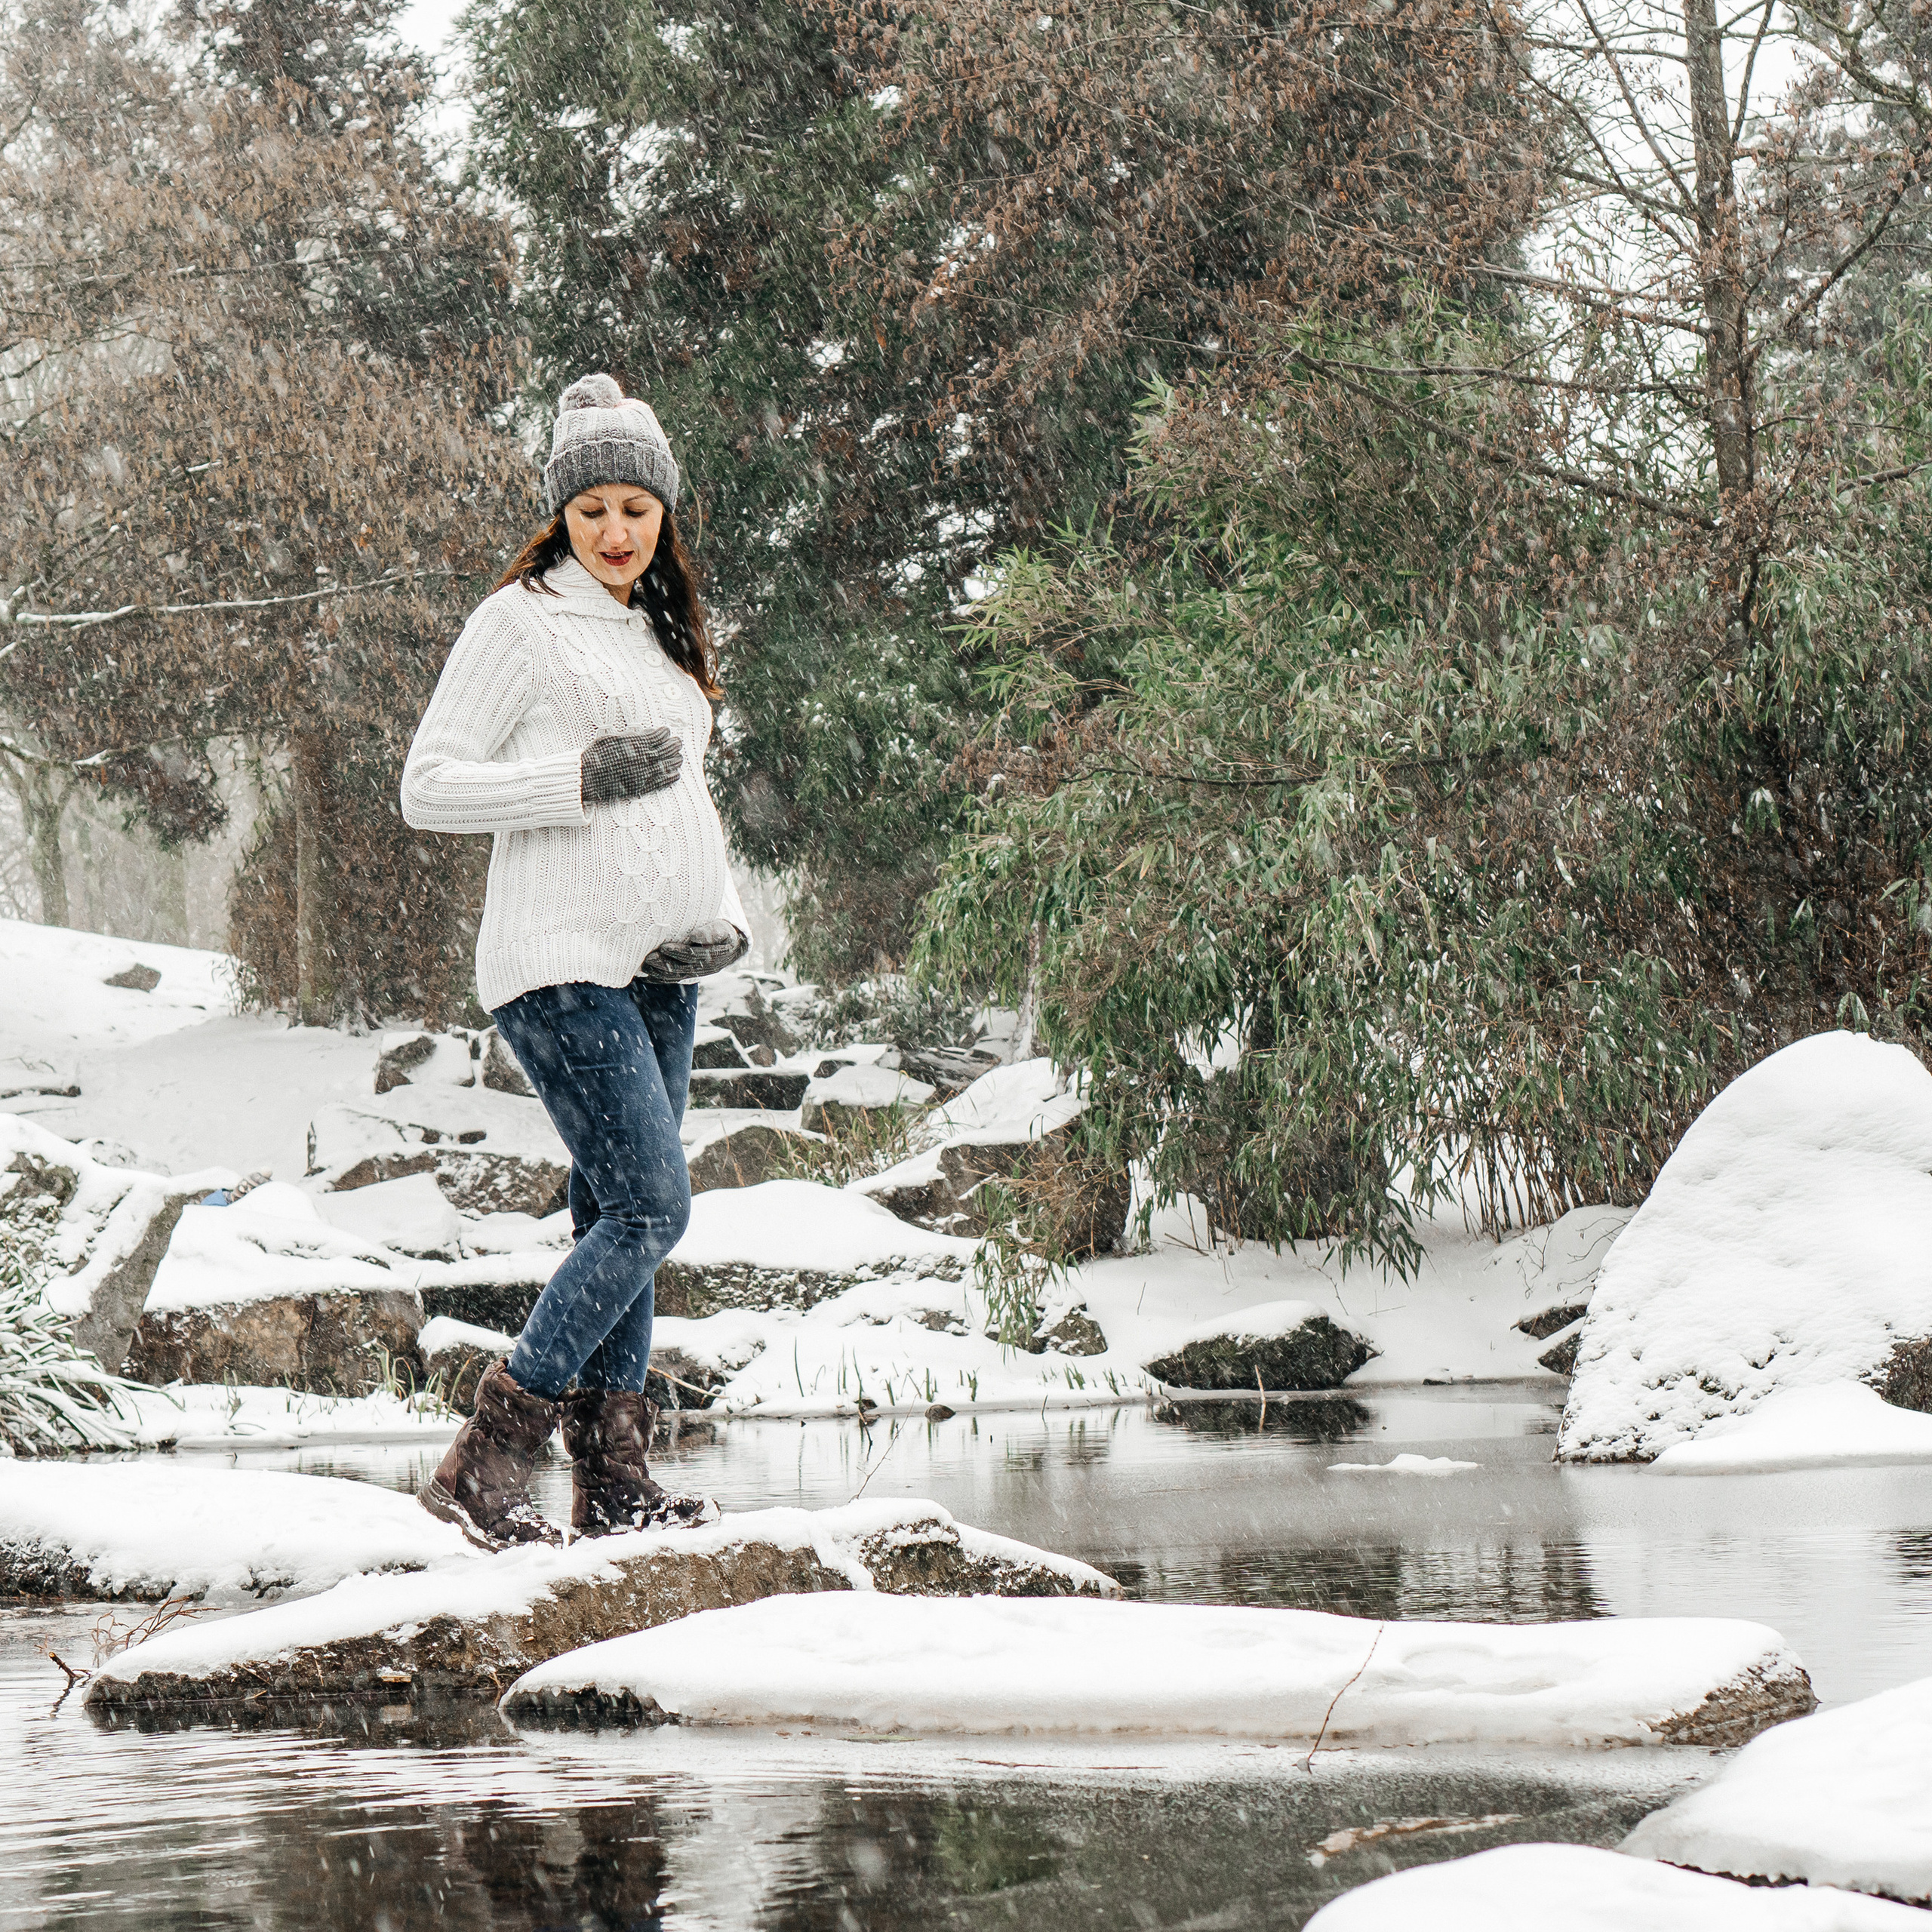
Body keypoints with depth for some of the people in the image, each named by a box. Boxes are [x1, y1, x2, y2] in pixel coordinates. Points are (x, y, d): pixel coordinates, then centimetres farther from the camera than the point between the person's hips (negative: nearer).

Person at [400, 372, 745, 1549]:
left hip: (660, 971, 8)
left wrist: (724, 922, 7)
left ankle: (613, 1476, 10)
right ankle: (484, 1469, -11)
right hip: (565, 964, -8)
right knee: (651, 1208, -15)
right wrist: (586, 775, -18)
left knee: (620, 1215, 7)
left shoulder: (666, 633, 19)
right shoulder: (522, 622, -4)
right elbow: (429, 788, -8)